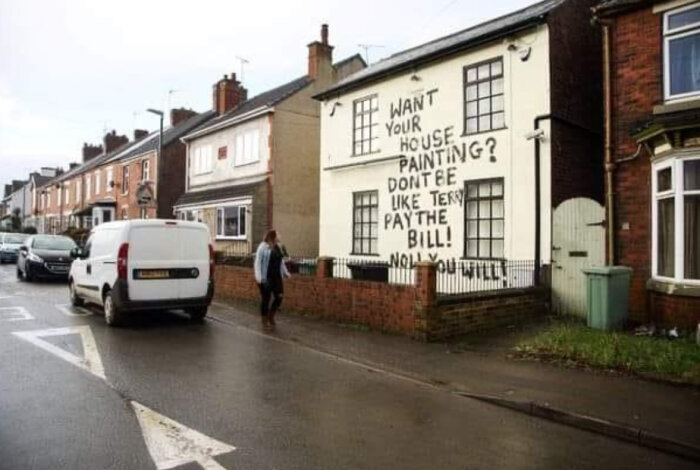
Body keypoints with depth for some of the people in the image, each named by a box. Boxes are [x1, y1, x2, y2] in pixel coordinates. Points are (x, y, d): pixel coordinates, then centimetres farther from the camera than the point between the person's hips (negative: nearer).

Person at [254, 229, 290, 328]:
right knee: (265, 299, 4)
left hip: (276, 277, 7)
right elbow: (258, 262, -13)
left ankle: (271, 316, 26)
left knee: (279, 296, 4)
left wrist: (285, 272, 22)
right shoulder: (263, 247, -11)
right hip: (266, 278, -6)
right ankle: (264, 321, 18)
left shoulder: (277, 247, 11)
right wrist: (258, 276, -21)